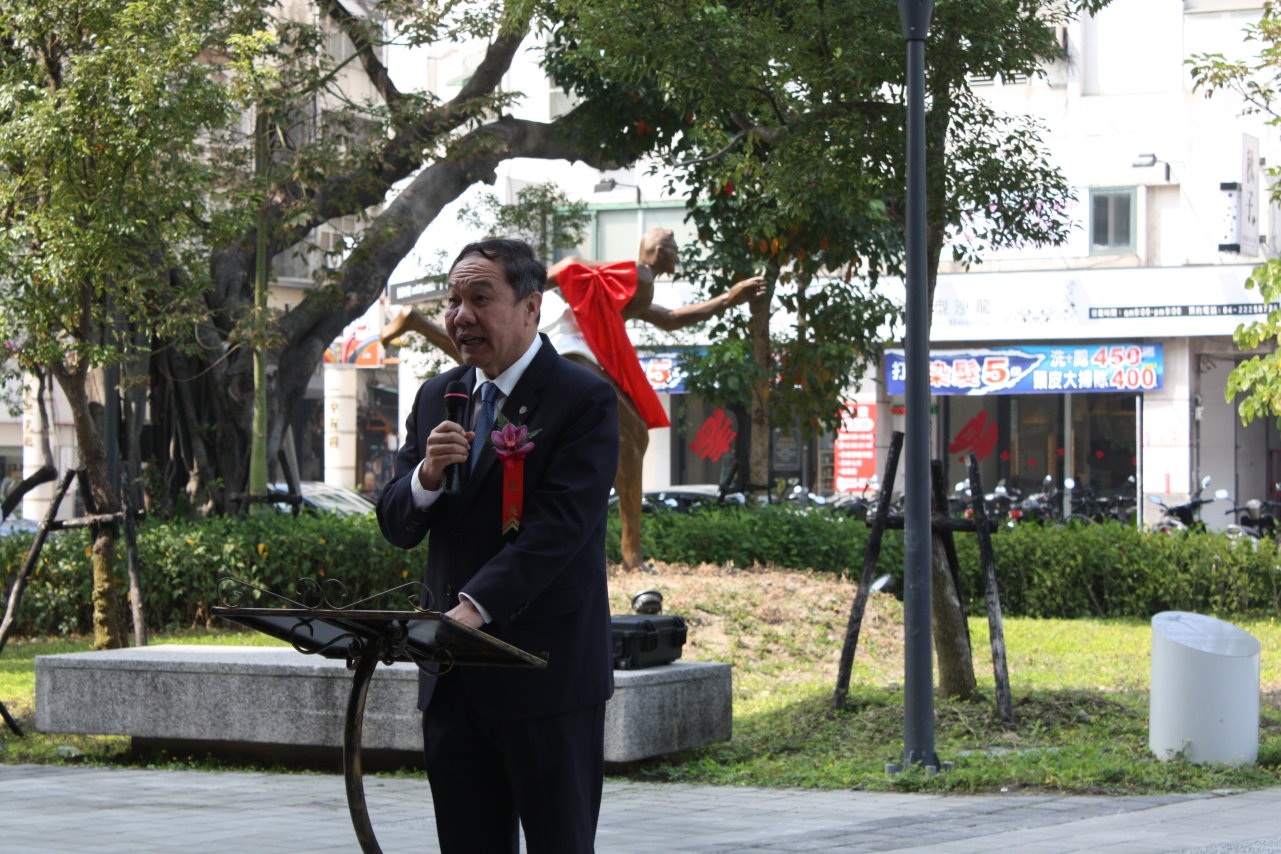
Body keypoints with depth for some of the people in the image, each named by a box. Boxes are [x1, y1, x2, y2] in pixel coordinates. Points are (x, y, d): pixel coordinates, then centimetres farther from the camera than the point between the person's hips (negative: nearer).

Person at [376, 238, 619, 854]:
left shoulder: (584, 399, -8)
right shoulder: (438, 397, 14)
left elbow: (559, 526, -19)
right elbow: (395, 526, 11)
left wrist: (475, 607, -29)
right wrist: (427, 474, -12)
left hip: (546, 673, -6)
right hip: (453, 678, 6)